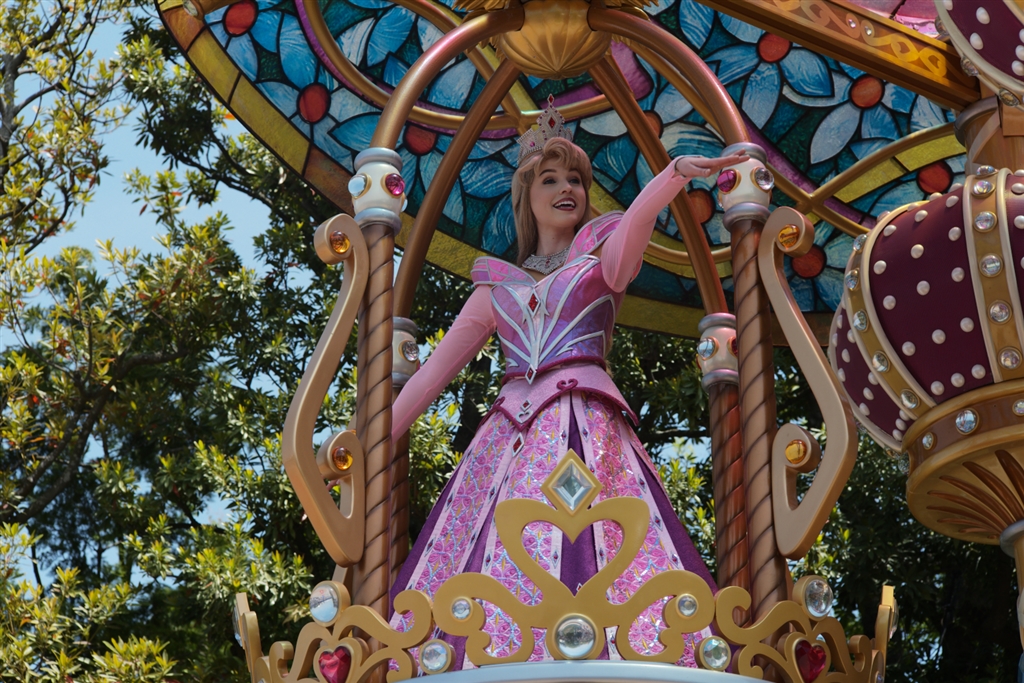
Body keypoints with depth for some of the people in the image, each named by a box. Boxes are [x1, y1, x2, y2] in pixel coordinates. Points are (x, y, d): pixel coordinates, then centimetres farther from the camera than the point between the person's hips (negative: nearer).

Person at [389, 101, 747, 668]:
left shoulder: (602, 257, 16)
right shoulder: (497, 285, 23)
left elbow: (635, 222, -7)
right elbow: (436, 367, 21)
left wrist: (675, 174, -29)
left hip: (587, 428, -3)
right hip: (509, 435, 3)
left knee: (587, 555, -21)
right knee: (493, 564, -11)